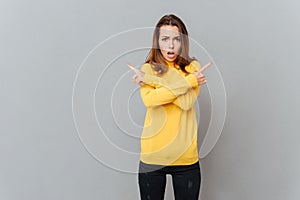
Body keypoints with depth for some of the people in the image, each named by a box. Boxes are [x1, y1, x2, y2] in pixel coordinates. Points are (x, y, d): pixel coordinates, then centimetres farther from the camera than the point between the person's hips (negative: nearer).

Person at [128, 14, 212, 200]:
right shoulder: (148, 69, 2)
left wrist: (153, 80, -14)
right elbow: (149, 100, -19)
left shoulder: (193, 67, 2)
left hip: (186, 157, 0)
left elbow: (187, 102, -16)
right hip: (152, 156, 0)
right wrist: (189, 81, -18)